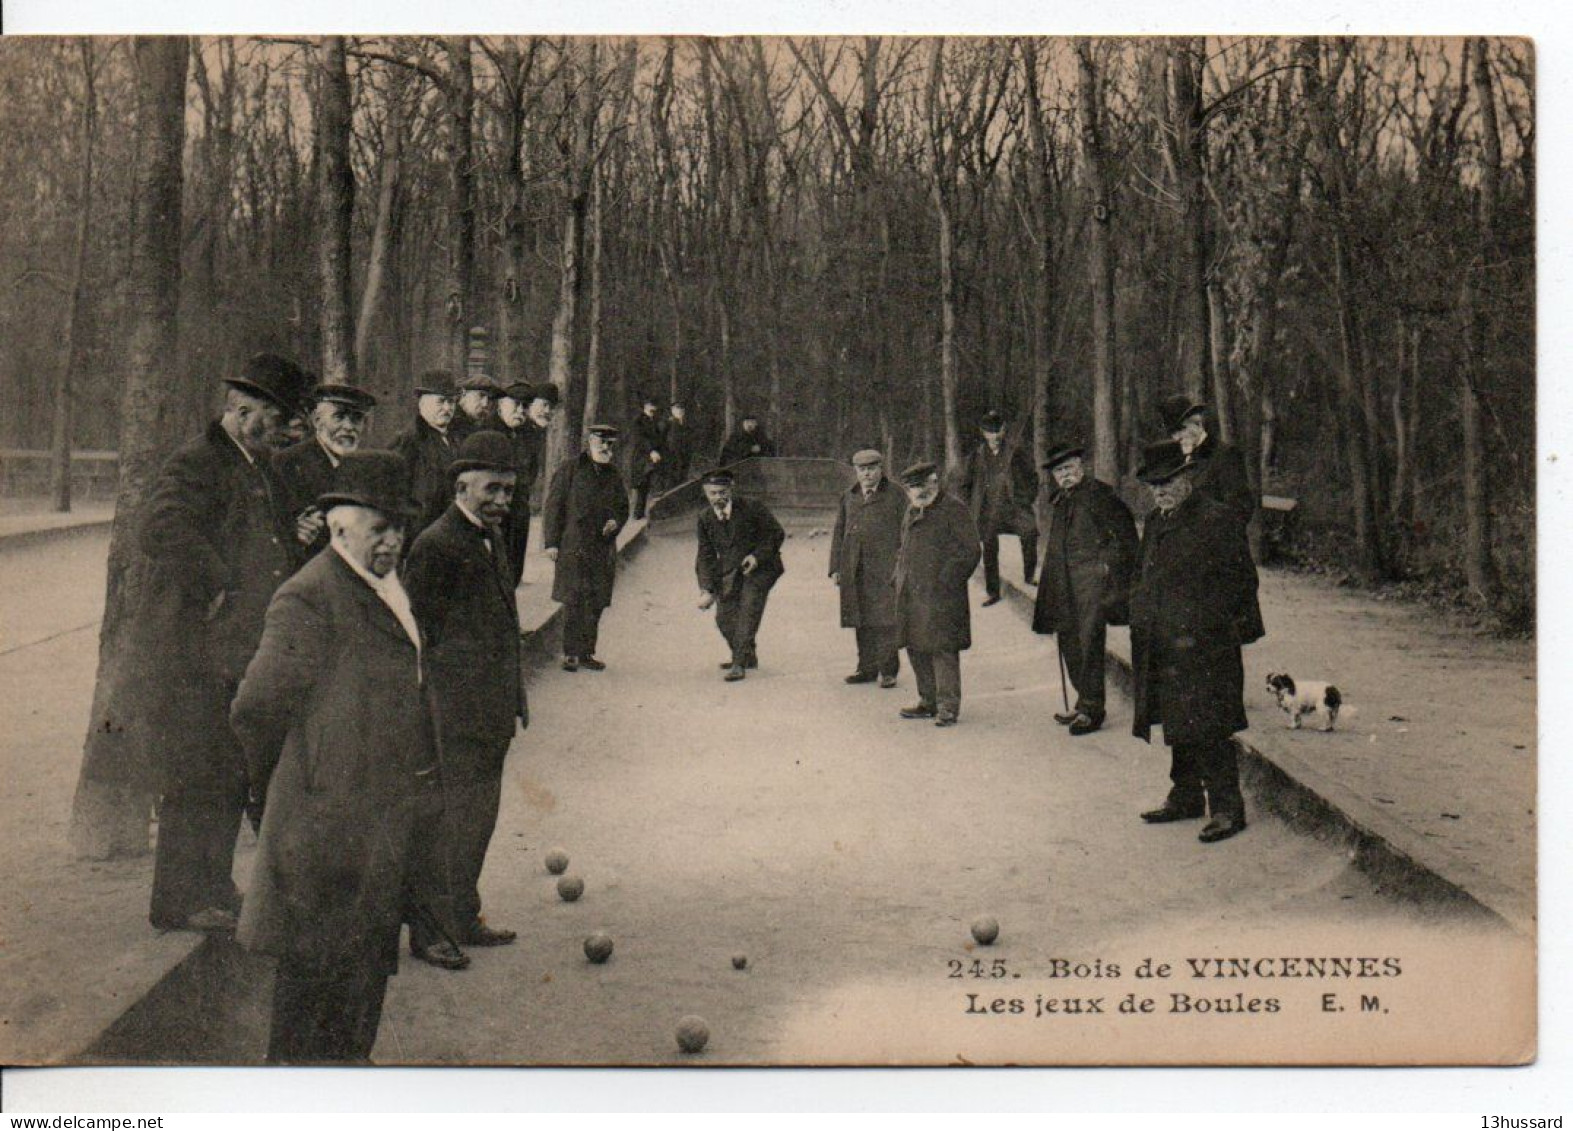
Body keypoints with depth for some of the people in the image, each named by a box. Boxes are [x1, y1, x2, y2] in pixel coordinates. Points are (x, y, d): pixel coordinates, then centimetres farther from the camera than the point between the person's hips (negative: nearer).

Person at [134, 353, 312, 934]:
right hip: (193, 655, -9)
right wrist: (221, 587, -25)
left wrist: (306, 537, 12)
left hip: (244, 656, 9)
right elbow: (160, 532, -29)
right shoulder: (195, 465, -12)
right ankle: (178, 902, 8)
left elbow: (279, 553, 32)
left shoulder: (264, 473, 18)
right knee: (196, 779, -3)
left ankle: (214, 891, 26)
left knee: (233, 776, 14)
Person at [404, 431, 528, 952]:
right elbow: (420, 633, -13)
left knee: (476, 811, 15)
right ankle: (457, 919, 9)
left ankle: (457, 908, 26)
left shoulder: (493, 537, 15)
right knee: (464, 810, -2)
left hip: (491, 708, 9)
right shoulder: (435, 546, -14)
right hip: (459, 708, -9)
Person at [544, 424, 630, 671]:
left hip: (603, 548, 5)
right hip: (573, 547, -5)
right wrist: (551, 542, -7)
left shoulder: (613, 475, 15)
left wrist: (616, 522, 0)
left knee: (595, 603, 6)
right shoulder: (570, 468, 0)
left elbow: (623, 507, 24)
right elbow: (554, 505, -2)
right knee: (573, 601, -6)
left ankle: (586, 653, 15)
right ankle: (570, 654, 1)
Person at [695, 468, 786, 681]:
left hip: (759, 569, -5)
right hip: (729, 571, 5)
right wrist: (707, 590, -6)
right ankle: (748, 657, 25)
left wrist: (758, 555, -17)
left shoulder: (751, 508, -13)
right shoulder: (705, 517, 0)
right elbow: (706, 555, 4)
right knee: (724, 617, 2)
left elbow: (776, 534, -3)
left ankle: (739, 664, -17)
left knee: (748, 610, -19)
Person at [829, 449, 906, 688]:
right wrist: (835, 568, 11)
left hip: (885, 567, -5)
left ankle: (888, 670, -1)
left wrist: (900, 566, -7)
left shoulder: (895, 495, 3)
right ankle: (867, 667, 18)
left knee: (886, 620, -8)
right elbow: (839, 532, 18)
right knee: (861, 621, 8)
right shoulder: (848, 496, 16)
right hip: (855, 569, 5)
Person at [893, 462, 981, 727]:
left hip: (941, 596, -8)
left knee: (943, 650, -7)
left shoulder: (954, 509, -7)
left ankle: (949, 707, -3)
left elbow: (970, 552, -10)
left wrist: (946, 581, -14)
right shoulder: (912, 511, 17)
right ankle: (928, 702, 23)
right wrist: (900, 577, 14)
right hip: (911, 596, 8)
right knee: (916, 648, 12)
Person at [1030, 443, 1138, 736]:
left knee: (1088, 643, -9)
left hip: (1093, 581, -8)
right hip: (1065, 586, 8)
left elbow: (1126, 530, -6)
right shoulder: (1058, 502, 18)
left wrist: (1111, 563, -8)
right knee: (1069, 642, 8)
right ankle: (1084, 705, 19)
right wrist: (1051, 582, 17)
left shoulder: (1098, 494, -5)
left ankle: (1091, 709, -4)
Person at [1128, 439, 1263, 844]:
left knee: (1207, 731, -5)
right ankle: (1186, 797, 28)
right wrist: (1141, 620, 13)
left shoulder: (1218, 521, -10)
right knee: (1179, 728, 16)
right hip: (1162, 650, 8)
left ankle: (1226, 807, 4)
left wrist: (1207, 624, -14)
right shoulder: (1155, 522, 14)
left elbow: (1242, 581, -10)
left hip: (1204, 648, -8)